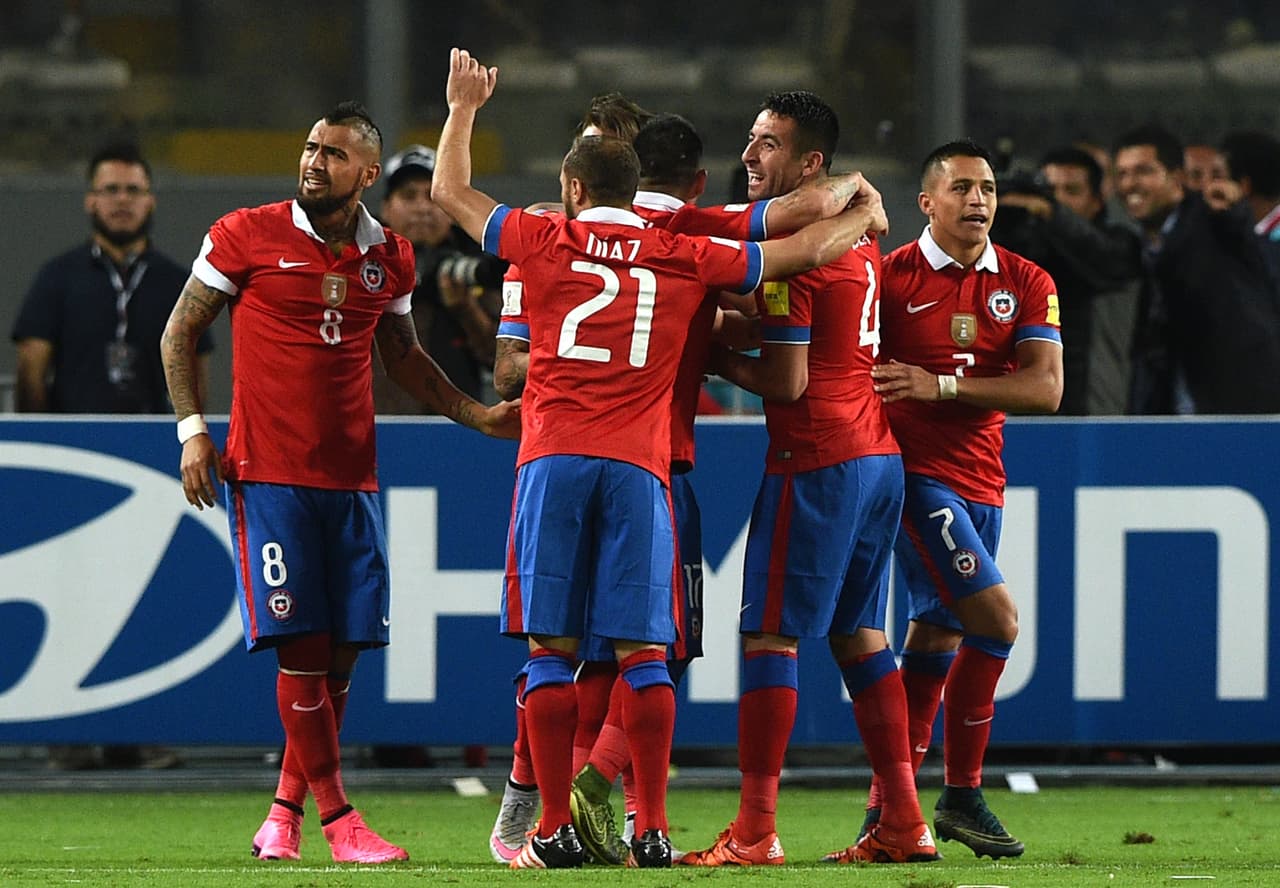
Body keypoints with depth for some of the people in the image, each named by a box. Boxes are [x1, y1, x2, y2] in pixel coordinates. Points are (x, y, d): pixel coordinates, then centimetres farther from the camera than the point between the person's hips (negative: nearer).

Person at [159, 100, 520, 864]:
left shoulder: (390, 257, 9)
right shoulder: (247, 237, -3)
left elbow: (404, 357, 24)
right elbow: (180, 333, 5)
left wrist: (480, 416, 17)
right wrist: (191, 428, -4)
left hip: (352, 477, 4)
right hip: (269, 473, -4)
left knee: (343, 650, 2)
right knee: (302, 645, -9)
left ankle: (286, 811, 15)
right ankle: (337, 817, -6)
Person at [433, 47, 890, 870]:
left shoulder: (545, 241, 7)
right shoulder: (688, 258, 9)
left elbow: (451, 191, 21)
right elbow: (806, 249, 17)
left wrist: (464, 108, 36)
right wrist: (864, 217, 37)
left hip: (553, 461, 0)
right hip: (639, 467, 1)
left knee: (552, 648, 1)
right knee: (641, 652, 2)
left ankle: (556, 828, -1)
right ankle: (652, 829, -2)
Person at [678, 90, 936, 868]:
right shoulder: (860, 236, 13)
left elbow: (787, 381, -16)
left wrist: (720, 361, 0)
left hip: (817, 461, -9)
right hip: (880, 454, 9)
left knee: (769, 637, -6)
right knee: (860, 635, 14)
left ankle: (755, 831, -10)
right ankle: (905, 820, 12)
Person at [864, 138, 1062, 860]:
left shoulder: (1027, 285, 6)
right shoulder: (889, 278, -5)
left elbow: (1046, 389, -6)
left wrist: (942, 385, -15)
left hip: (981, 480, 6)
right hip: (915, 471, -6)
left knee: (937, 639, 9)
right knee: (995, 618, -17)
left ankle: (887, 805, 16)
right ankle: (962, 795, -6)